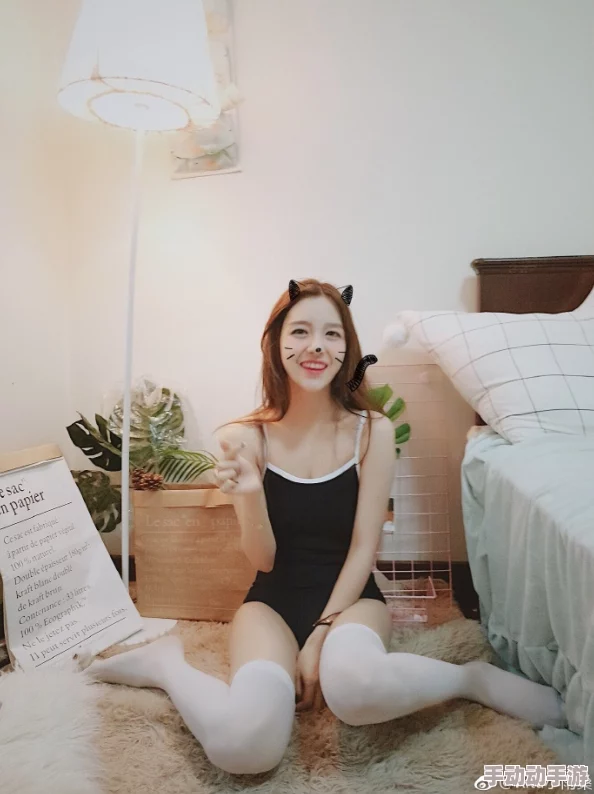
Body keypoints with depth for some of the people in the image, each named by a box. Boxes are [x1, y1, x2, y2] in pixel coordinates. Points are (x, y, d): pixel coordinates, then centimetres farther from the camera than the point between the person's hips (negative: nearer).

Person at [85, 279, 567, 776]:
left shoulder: (373, 431, -9)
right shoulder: (246, 437, -8)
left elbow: (364, 548, -6)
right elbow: (263, 560, -7)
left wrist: (321, 634, -12)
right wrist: (250, 493, -27)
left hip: (350, 596, 0)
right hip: (274, 601, 0)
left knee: (353, 687, -37)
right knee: (245, 747, -30)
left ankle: (473, 679, -7)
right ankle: (166, 662, -1)